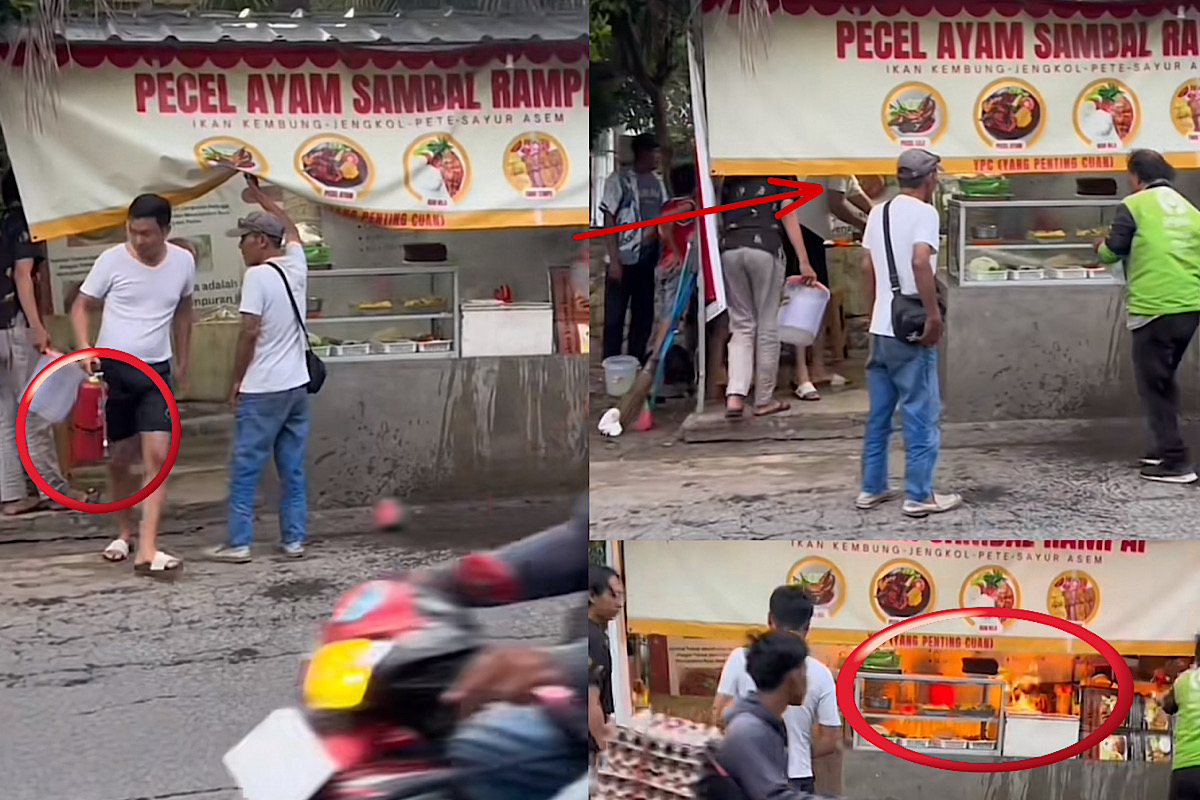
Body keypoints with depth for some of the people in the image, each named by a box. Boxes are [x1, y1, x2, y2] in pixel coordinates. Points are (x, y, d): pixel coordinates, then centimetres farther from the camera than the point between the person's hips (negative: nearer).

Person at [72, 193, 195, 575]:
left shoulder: (183, 262, -1)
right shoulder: (112, 260, -9)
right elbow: (81, 306, -2)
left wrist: (182, 364, 18)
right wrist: (85, 350, -18)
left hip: (156, 372, 1)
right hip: (112, 368, -1)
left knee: (157, 457, -11)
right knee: (120, 459, 10)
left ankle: (147, 550, -14)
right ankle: (124, 532, 32)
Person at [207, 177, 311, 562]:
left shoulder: (257, 275, -13)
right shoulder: (295, 265, 6)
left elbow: (250, 332, -16)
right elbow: (291, 229, 28)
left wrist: (236, 381, -7)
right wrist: (259, 194, 36)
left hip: (262, 390, -7)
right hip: (296, 385, 7)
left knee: (245, 468, 0)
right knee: (293, 469, 9)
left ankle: (238, 542, 1)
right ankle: (293, 539, 11)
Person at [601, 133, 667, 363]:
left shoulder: (657, 182, 10)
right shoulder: (619, 179, -7)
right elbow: (609, 220, -8)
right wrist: (614, 260, -13)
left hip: (648, 260, 6)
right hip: (624, 259, -6)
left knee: (644, 315, 10)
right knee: (615, 316, -1)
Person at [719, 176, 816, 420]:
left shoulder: (729, 181, 20)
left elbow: (719, 220, 14)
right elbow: (789, 217, 2)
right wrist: (804, 262, 0)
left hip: (730, 250, 3)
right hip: (764, 248, -3)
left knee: (742, 326, 8)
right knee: (767, 326, 6)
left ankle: (735, 395, -9)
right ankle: (764, 400, 11)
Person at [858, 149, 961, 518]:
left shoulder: (879, 213, 12)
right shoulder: (924, 212, -11)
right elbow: (920, 262, -25)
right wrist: (934, 315, -20)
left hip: (880, 329, 8)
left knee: (879, 413, 14)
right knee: (920, 414, -1)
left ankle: (871, 489, 18)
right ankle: (919, 496, 1)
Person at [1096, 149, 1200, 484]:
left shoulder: (1134, 205, -4)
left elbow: (1112, 253, 1)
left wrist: (1101, 246, 23)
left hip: (1155, 308, -6)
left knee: (1154, 385, 0)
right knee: (1164, 380, 21)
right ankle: (1164, 449, 25)